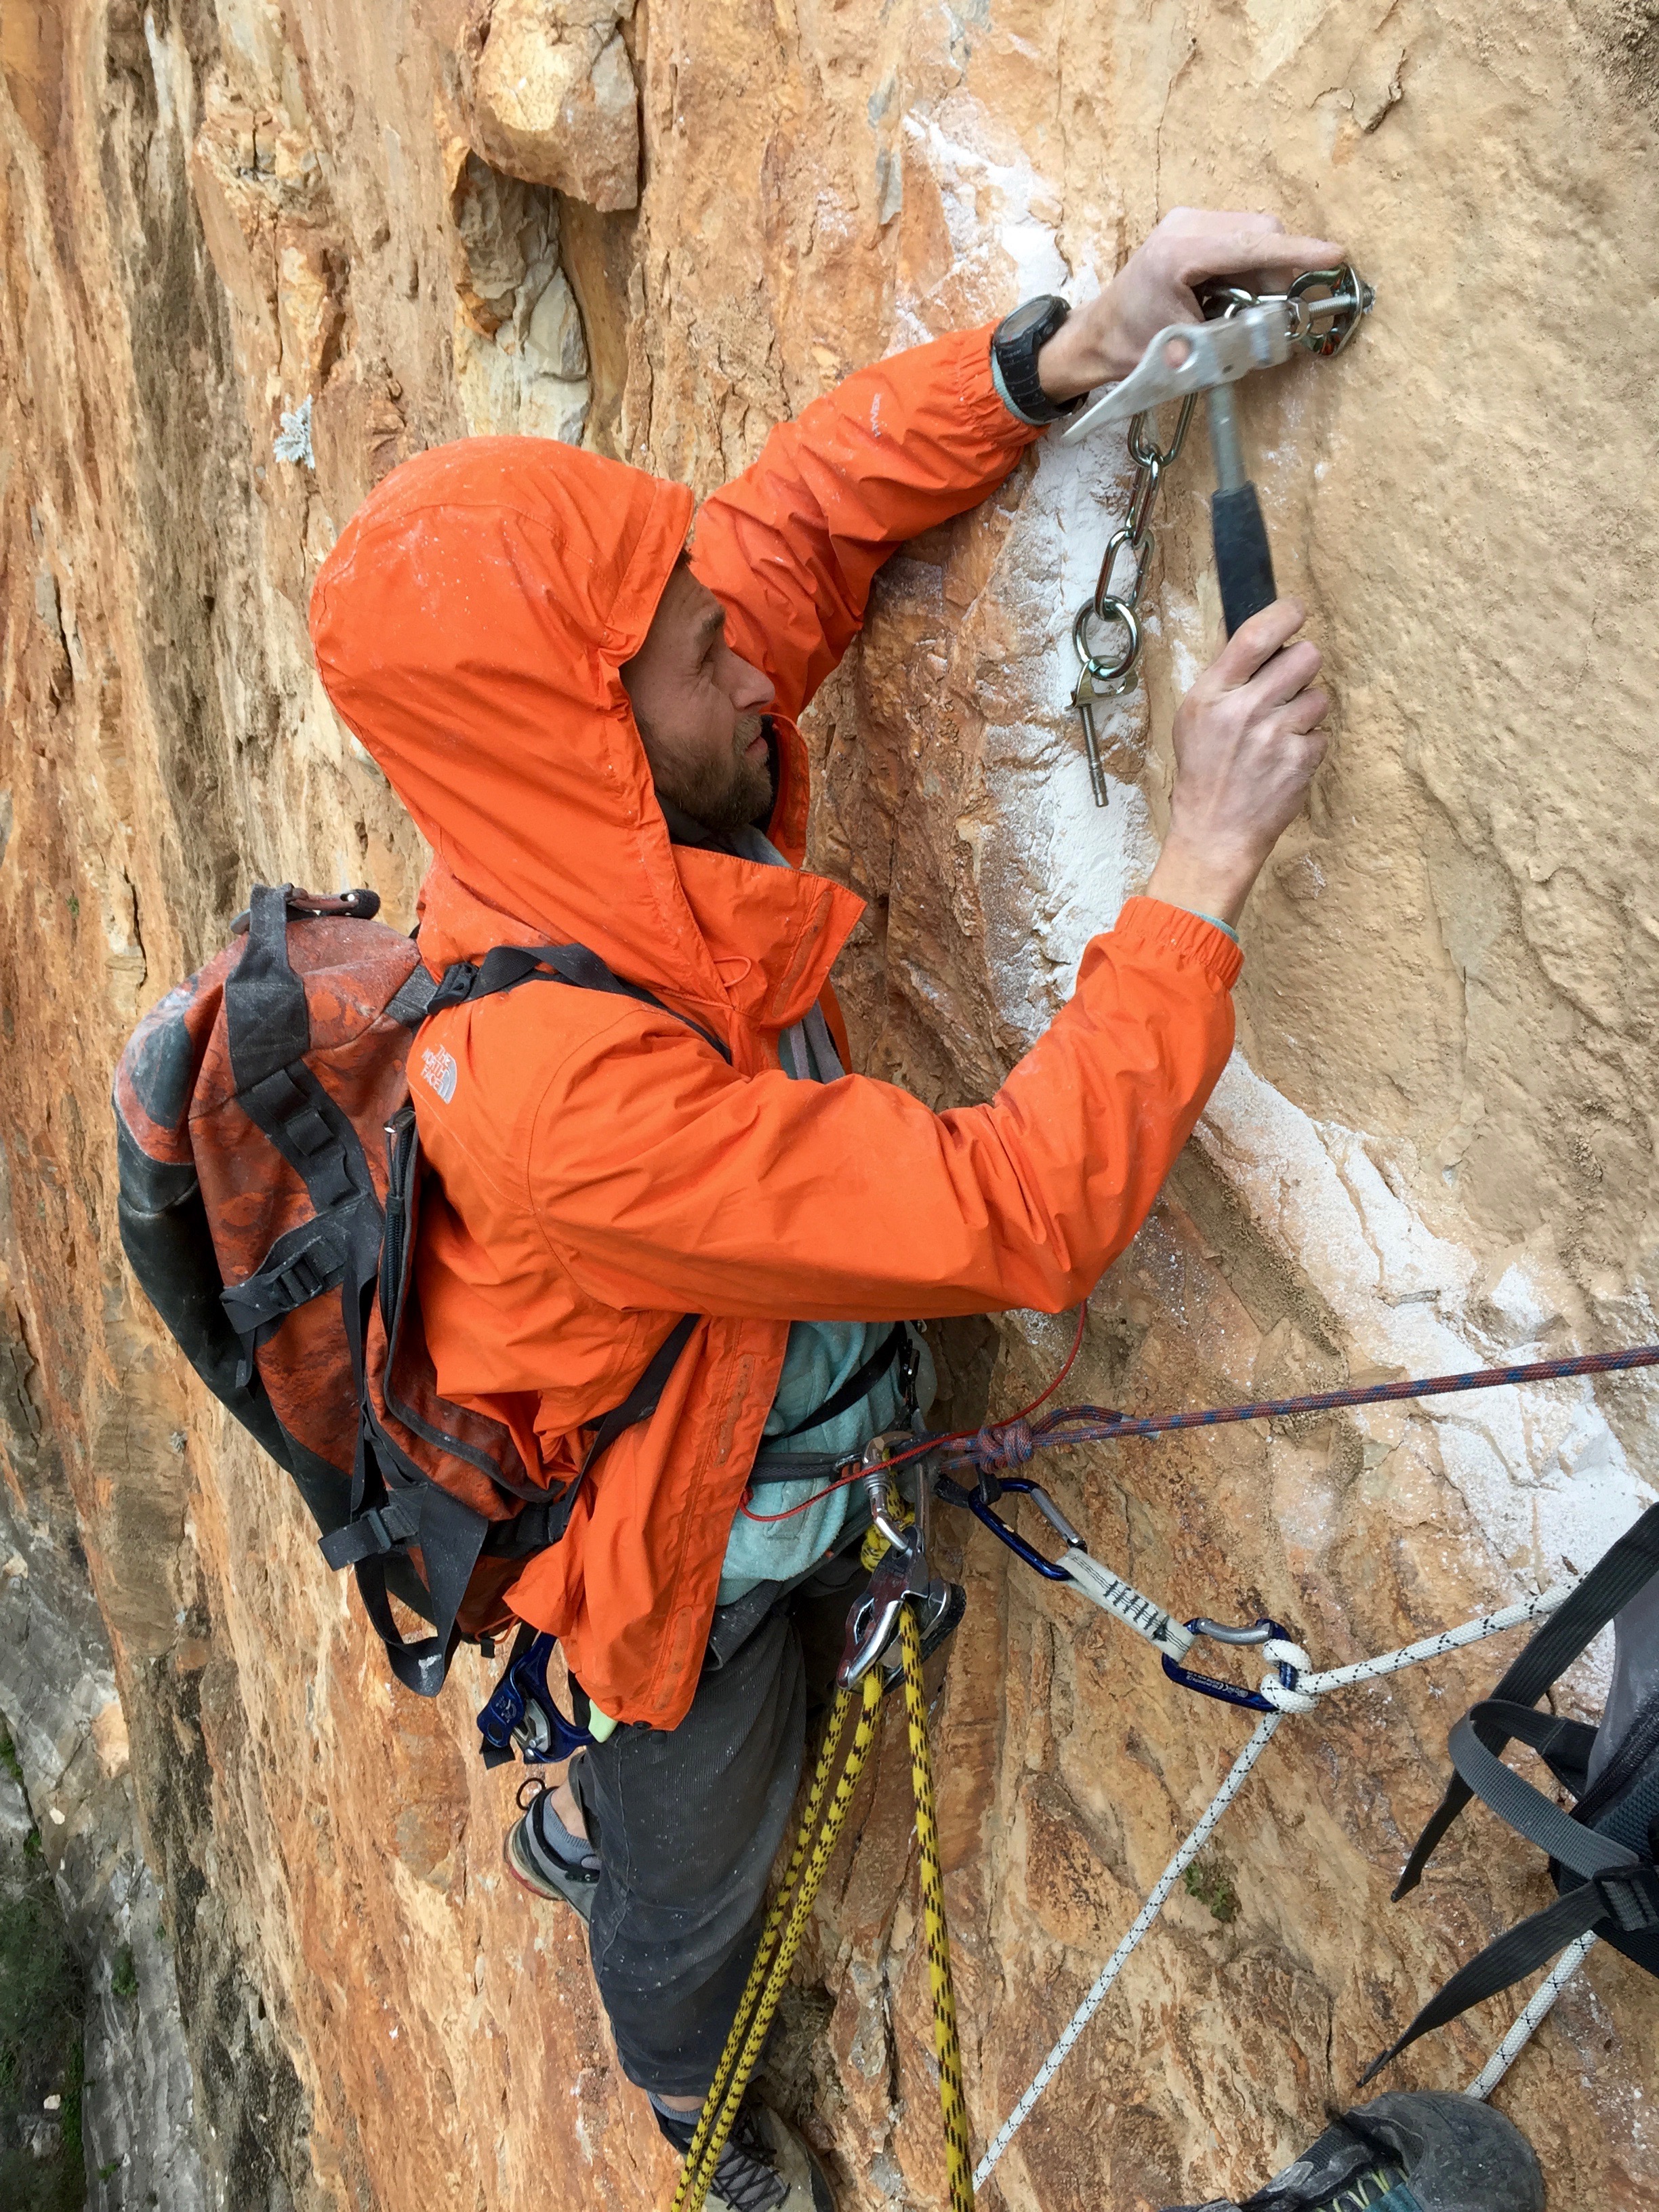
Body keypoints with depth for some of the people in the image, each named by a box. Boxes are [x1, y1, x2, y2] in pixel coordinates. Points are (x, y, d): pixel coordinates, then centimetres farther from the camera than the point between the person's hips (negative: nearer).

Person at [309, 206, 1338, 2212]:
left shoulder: (616, 813, -21)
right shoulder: (558, 1089, -45)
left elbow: (799, 507, -8)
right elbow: (1015, 1216, -42)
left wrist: (1066, 353, -22)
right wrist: (1205, 863, -40)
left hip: (787, 1448, 6)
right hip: (687, 1557, -6)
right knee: (698, 1865, 28)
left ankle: (575, 1838, 72)